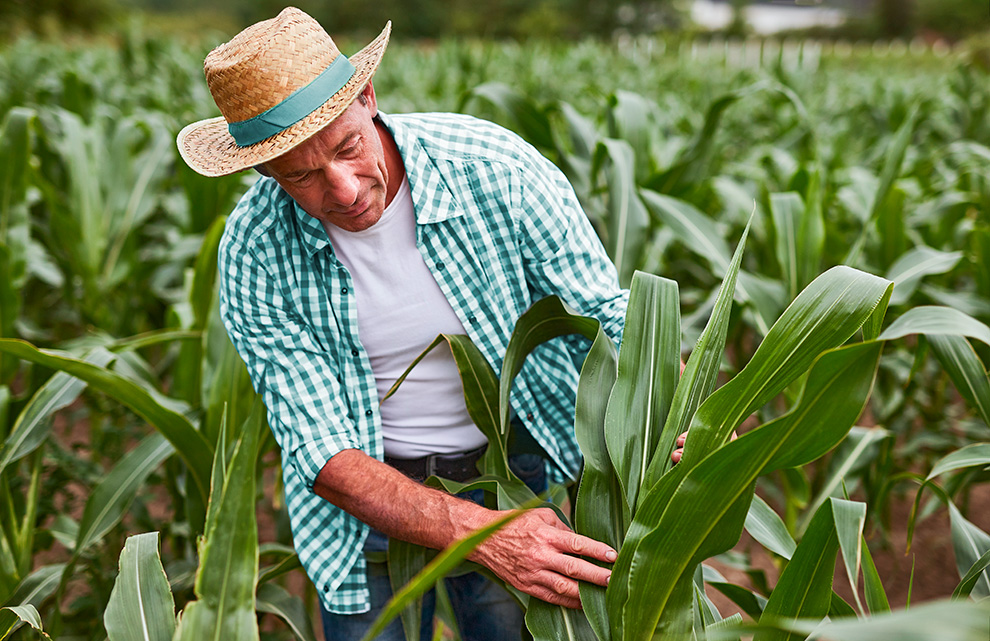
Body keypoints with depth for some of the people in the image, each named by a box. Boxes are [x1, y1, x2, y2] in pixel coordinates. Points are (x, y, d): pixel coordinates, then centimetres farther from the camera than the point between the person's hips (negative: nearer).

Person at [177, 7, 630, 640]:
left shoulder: (497, 168, -21)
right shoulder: (254, 256, -19)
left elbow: (612, 321, -12)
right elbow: (323, 455, -21)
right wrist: (485, 536, -34)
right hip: (371, 493, 0)